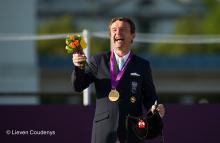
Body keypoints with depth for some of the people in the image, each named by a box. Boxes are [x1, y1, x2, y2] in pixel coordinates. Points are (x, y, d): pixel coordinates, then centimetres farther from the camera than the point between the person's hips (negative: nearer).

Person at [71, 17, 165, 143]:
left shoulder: (142, 65, 9)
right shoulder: (99, 61, 8)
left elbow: (149, 98, 11)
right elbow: (78, 86, 0)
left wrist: (156, 109, -12)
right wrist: (79, 68, -20)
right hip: (104, 131, 0)